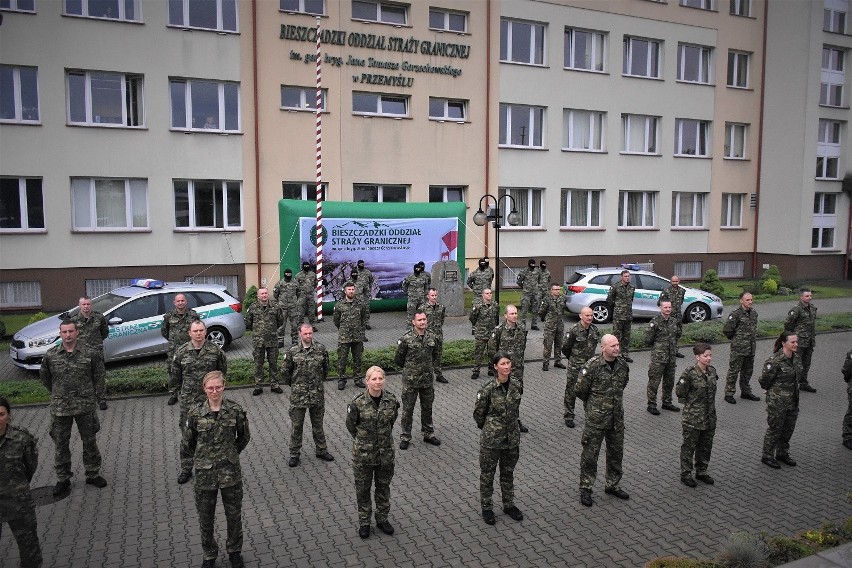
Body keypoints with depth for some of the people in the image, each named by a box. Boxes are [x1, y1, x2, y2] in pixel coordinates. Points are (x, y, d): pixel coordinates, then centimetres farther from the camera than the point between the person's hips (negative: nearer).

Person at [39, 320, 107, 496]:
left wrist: (96, 394, 5)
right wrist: (57, 394, 13)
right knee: (61, 444, 10)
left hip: (86, 406, -1)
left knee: (90, 441, 10)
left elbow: (98, 375, 6)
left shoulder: (90, 354, -6)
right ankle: (63, 479, 24)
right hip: (60, 408, 1)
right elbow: (44, 377, 13)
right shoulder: (51, 355, -3)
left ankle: (93, 474, 26)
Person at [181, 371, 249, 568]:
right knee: (205, 517, 15)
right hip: (204, 473, 0)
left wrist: (231, 454, 8)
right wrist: (200, 458, 7)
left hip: (230, 472, 0)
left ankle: (234, 551, 39)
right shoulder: (196, 412, -12)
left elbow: (244, 437, 4)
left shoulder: (235, 410, -11)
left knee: (234, 515, 15)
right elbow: (187, 443, 0)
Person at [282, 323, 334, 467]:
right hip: (298, 395, -1)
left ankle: (321, 450, 29)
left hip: (317, 394, 1)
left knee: (318, 424, 15)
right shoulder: (293, 351, -8)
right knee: (296, 425, 8)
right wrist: (293, 385, 8)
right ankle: (294, 454, 21)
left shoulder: (321, 349, -4)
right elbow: (286, 371, 3)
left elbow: (326, 368, 10)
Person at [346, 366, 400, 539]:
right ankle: (364, 522, 33)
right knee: (363, 488, 13)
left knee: (384, 486, 19)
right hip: (363, 453, -2)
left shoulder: (392, 400, -11)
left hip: (386, 452, 2)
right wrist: (363, 440, 7)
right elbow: (350, 425, -3)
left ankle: (382, 518, 39)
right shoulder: (358, 403, -19)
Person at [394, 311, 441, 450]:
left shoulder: (432, 337, -1)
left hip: (427, 380, 4)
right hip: (410, 381, -4)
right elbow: (398, 359, -4)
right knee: (408, 409, 6)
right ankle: (405, 437, 18)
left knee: (427, 408, 15)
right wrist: (409, 369, 5)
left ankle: (428, 434, 30)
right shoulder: (406, 339, -14)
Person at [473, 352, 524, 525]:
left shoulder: (516, 387, -4)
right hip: (491, 440, -4)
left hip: (512, 438, 4)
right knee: (487, 474, 11)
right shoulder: (488, 389, -19)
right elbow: (478, 413, -7)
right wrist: (489, 429, 5)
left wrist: (510, 426, 12)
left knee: (508, 473, 20)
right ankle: (487, 508, 28)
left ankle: (509, 504, 37)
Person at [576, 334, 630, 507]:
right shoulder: (592, 366, -19)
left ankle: (612, 485, 35)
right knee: (590, 454, 4)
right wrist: (594, 404, 4)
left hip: (617, 418, 6)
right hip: (596, 418, -6)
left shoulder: (623, 365, -1)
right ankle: (585, 488, 18)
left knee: (616, 452, 17)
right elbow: (580, 390, -10)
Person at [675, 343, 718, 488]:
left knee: (706, 445, 18)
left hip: (710, 416, 6)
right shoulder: (690, 374, -20)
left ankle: (701, 471, 35)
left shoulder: (712, 371, 0)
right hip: (693, 417, -6)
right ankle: (685, 474, 20)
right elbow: (680, 393, -14)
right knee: (689, 446, 7)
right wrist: (691, 403, -5)